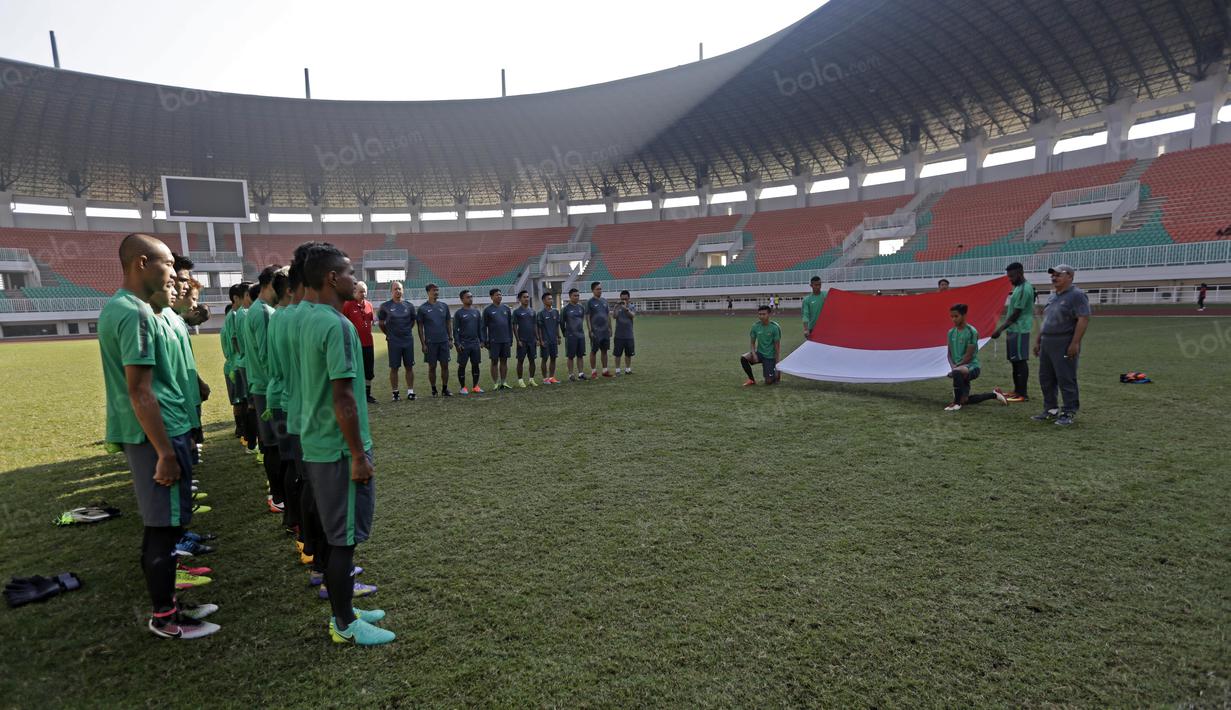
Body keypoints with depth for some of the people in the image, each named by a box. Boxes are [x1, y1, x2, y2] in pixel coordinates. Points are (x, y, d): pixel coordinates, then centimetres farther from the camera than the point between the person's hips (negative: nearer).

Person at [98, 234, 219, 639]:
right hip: (158, 435, -10)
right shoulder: (136, 314, -19)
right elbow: (140, 390, -23)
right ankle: (164, 618, 14)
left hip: (156, 433, 10)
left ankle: (167, 603, 30)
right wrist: (165, 451, -21)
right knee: (165, 526, 1)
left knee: (161, 525, 18)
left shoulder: (121, 307, 13)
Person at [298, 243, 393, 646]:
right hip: (339, 450, -9)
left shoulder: (306, 317, 6)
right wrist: (359, 456, -18)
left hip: (315, 445, 9)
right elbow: (343, 397, -22)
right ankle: (345, 625, 16)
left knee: (334, 533, 18)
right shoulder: (337, 325, -20)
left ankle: (342, 611, 31)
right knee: (345, 537, 3)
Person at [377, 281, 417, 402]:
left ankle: (410, 391, 12)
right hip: (394, 342, -2)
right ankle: (395, 392, 12)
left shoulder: (409, 305, 5)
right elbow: (381, 323, 9)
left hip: (408, 340, 2)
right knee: (394, 368, 2)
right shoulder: (385, 306, -1)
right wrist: (389, 333, 12)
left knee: (409, 367, 5)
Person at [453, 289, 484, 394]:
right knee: (462, 365, 2)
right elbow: (455, 330, -4)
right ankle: (463, 387, 11)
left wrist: (481, 341, 7)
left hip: (475, 343, 4)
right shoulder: (459, 313, -3)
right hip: (463, 344, -4)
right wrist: (457, 343, -11)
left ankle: (475, 386, 15)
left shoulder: (476, 311, 9)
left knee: (475, 364, 7)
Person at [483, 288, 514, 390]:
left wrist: (511, 339, 9)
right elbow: (484, 327, -1)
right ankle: (496, 383, 8)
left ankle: (504, 382, 15)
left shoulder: (506, 308, 10)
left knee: (504, 361, 8)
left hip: (506, 340, 4)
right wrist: (485, 341, -6)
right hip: (494, 341, -4)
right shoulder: (487, 310, -1)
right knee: (495, 362, 2)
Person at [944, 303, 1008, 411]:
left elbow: (969, 356, -16)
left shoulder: (971, 332, -13)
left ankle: (957, 403, -28)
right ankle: (994, 394, 34)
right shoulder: (951, 332, 7)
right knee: (965, 400, 11)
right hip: (960, 368, 7)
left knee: (957, 372, -42)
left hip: (972, 366, -7)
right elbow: (949, 353, 11)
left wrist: (955, 367, -19)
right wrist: (952, 365, -8)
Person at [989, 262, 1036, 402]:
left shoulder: (1024, 289, -16)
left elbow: (1016, 314, -18)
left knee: (1021, 361, -7)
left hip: (1020, 330, -10)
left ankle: (1023, 394, -5)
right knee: (1015, 360, 13)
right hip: (1013, 330, 10)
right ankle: (1017, 390, 20)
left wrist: (1000, 329, -16)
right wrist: (1002, 328, 18)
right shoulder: (1018, 287, 16)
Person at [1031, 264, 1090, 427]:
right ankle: (1050, 410, 23)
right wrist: (1038, 341, 20)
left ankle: (1069, 413, 5)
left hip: (1064, 345, -9)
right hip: (1047, 344, 9)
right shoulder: (1053, 296, 17)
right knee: (1045, 379, 13)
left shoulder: (1076, 295, -9)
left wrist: (1075, 343, -23)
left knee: (1066, 380, -4)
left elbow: (1083, 319, -17)